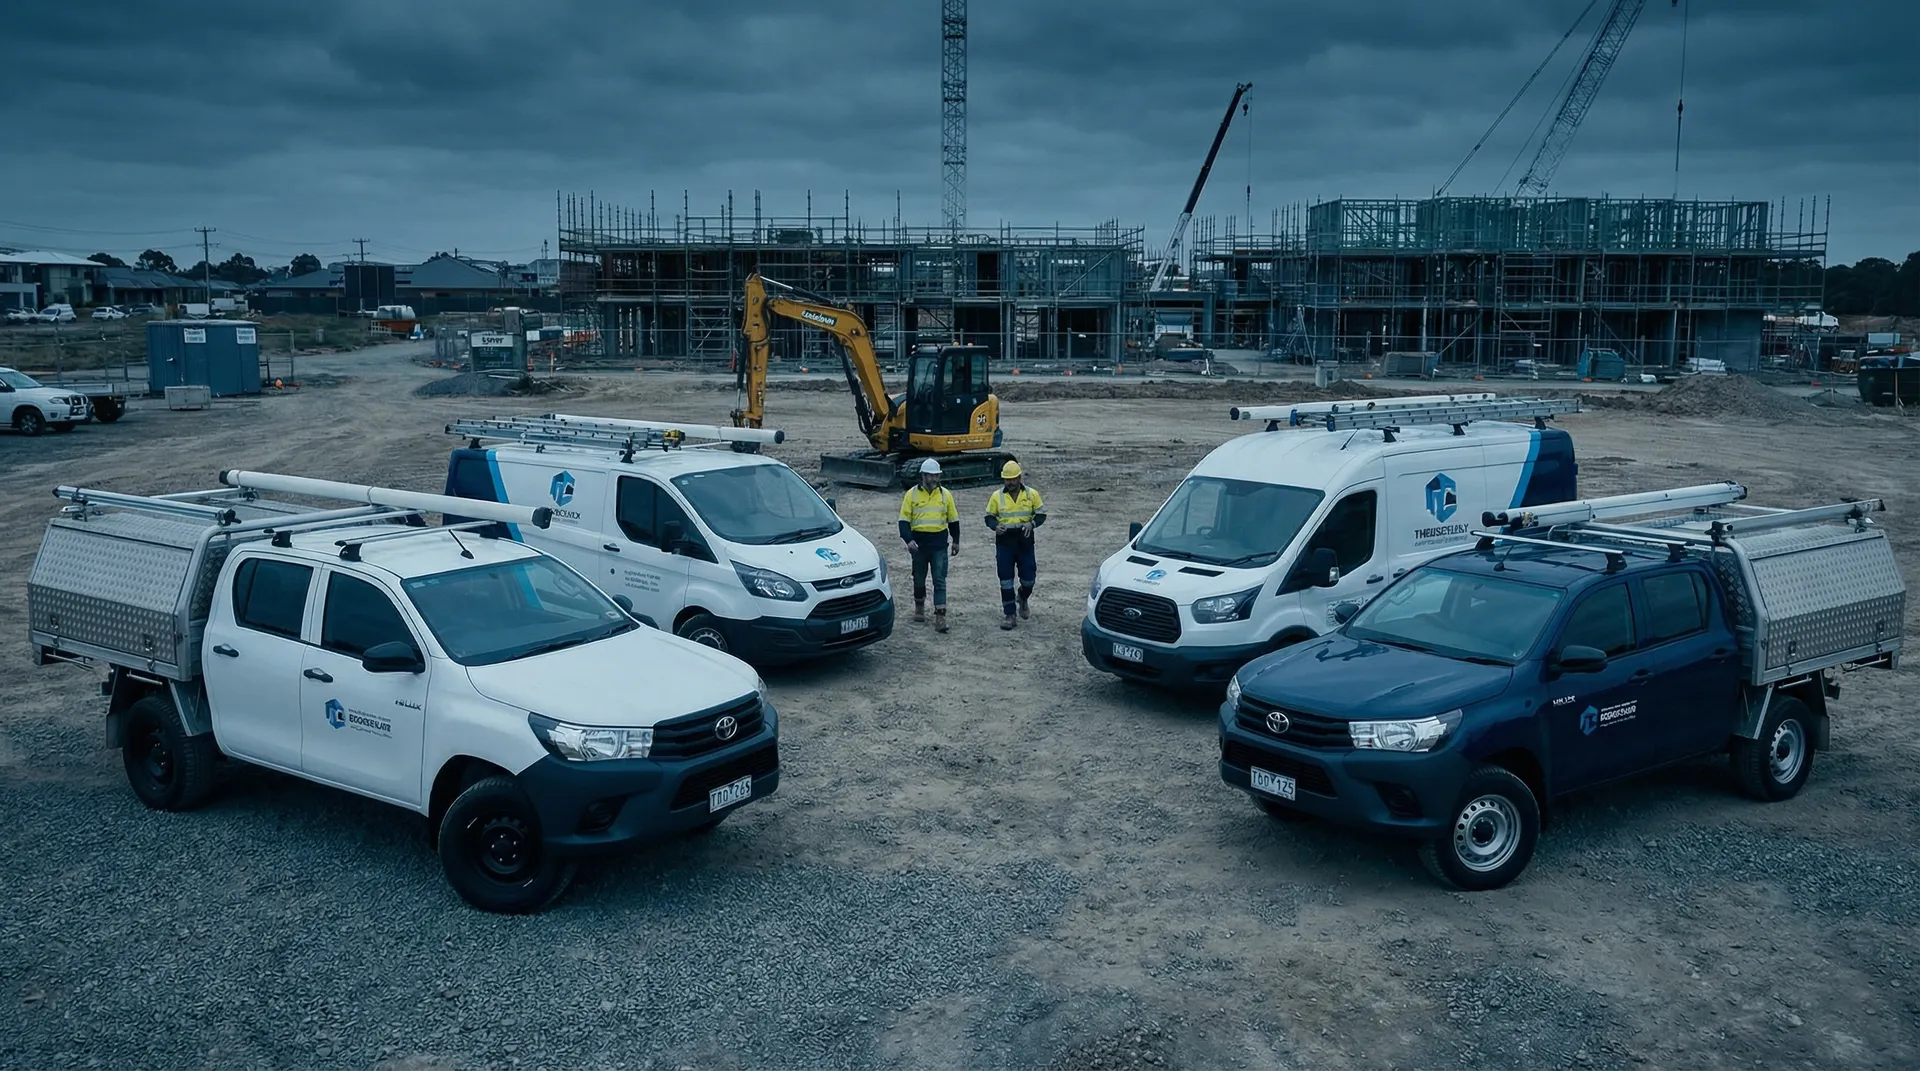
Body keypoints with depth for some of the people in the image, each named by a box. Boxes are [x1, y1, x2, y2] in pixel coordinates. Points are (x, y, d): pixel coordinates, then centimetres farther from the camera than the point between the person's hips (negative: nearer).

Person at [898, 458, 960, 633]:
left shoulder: (945, 494, 4)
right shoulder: (912, 494, -2)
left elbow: (953, 520, 13)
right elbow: (904, 520, -4)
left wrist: (956, 541, 14)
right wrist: (908, 540, -17)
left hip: (939, 543, 0)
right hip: (919, 542, 0)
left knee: (940, 580, -6)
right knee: (919, 578, 15)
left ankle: (940, 616, -10)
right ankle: (919, 607, 37)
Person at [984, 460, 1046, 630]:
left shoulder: (1031, 494, -1)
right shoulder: (997, 496, 0)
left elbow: (1041, 514, 5)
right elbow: (989, 517, 7)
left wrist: (1032, 523, -16)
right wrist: (995, 526, -15)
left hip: (1025, 540, 0)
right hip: (1004, 541, 0)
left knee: (1028, 578, 5)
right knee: (1006, 579, 0)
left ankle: (1022, 599, 38)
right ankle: (1009, 614, 8)